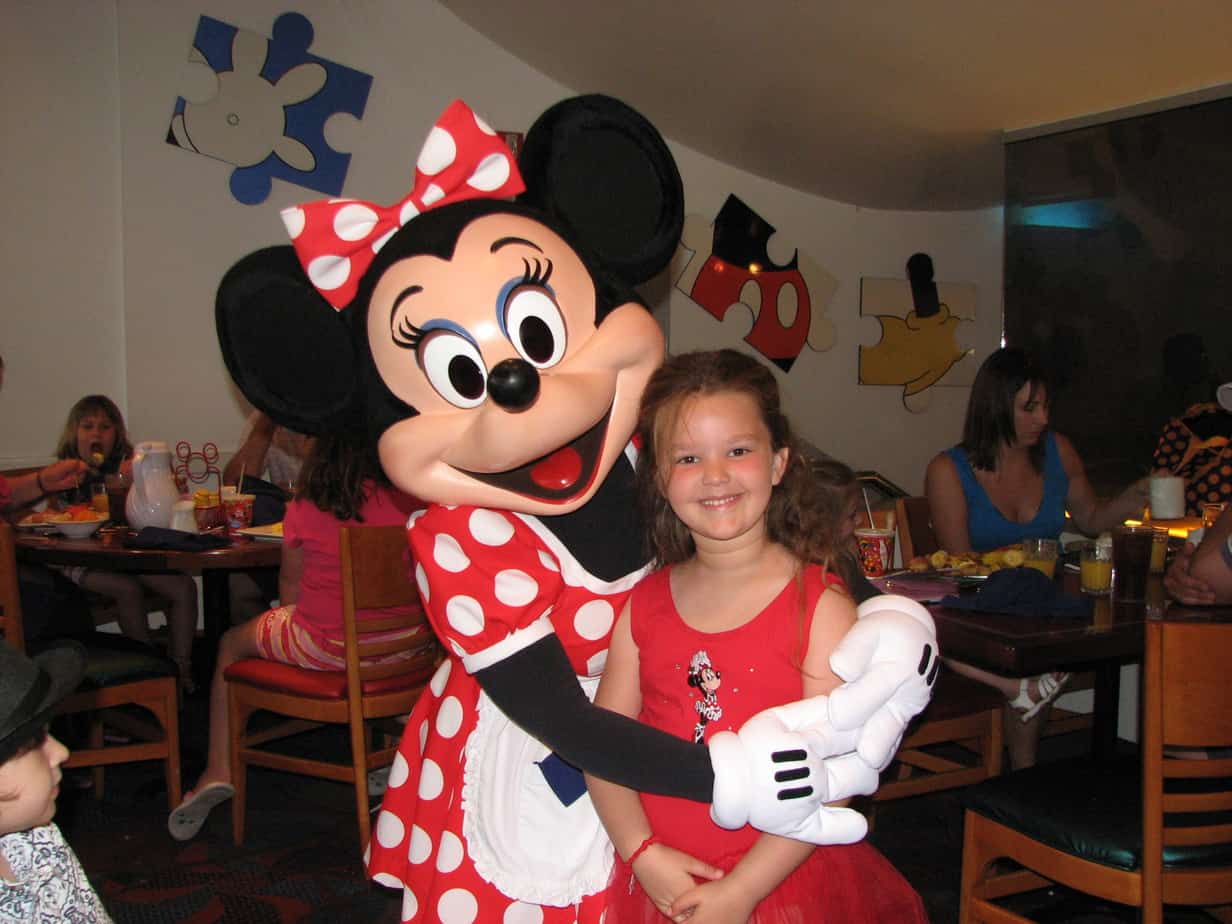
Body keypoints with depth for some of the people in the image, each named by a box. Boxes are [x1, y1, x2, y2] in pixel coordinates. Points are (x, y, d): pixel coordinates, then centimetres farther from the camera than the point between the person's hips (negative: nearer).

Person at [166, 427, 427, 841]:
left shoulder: (306, 508, -10)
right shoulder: (409, 500, -6)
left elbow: (290, 585, 3)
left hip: (325, 647, -3)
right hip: (403, 646, 3)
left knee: (231, 643, 23)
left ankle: (218, 769, 19)